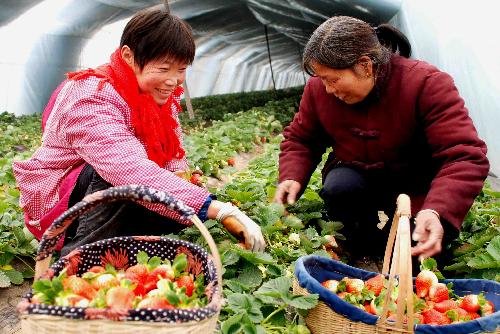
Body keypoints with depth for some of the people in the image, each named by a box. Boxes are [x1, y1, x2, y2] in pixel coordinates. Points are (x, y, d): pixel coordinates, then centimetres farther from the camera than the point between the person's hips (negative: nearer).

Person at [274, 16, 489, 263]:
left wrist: (437, 212, -48)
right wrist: (292, 178, -19)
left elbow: (465, 157, -30)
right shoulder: (318, 88, -12)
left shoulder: (426, 84, -25)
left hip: (412, 186, -2)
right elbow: (299, 139, 3)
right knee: (338, 187, -33)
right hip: (354, 175, 3)